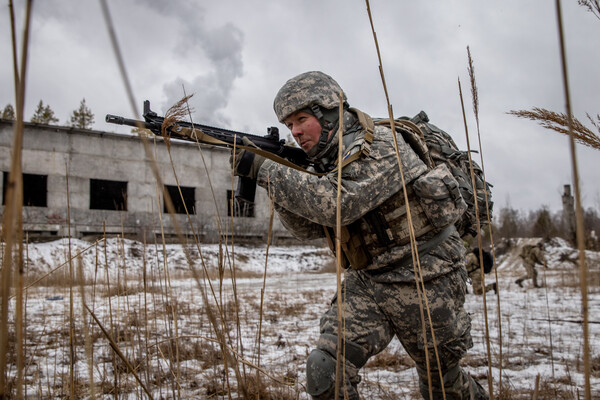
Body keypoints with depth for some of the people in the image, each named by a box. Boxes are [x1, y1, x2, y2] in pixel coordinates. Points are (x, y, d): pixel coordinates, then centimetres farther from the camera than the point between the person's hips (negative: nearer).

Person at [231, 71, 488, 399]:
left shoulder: (382, 145, -18)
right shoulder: (326, 163, 6)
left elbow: (339, 204, -32)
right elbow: (309, 228, 1)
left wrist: (265, 171, -30)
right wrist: (274, 177, -14)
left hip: (423, 282, -6)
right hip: (367, 282, 6)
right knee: (325, 369, -12)